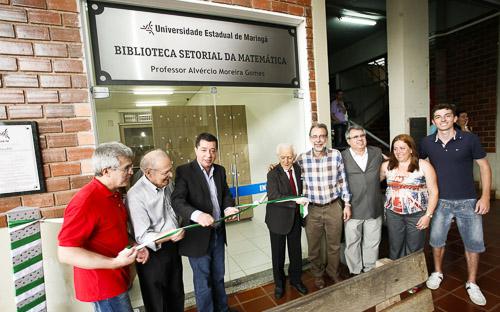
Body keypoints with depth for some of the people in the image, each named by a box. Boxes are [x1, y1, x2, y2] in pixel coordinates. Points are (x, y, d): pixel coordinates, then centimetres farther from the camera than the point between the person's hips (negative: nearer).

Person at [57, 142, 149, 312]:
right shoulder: (85, 202, -25)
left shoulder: (114, 195, 4)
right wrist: (115, 263, -29)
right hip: (103, 286, -8)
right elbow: (66, 253, -26)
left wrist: (134, 248, 0)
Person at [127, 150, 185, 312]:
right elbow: (142, 237, -23)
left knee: (176, 295, 23)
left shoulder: (168, 184, -2)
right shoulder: (135, 196, -23)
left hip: (173, 248, 6)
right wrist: (168, 236, -38)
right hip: (153, 254, -6)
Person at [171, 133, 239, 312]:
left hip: (218, 233, 6)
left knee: (218, 277, 24)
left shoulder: (220, 171, 4)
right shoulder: (184, 171, -15)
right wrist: (197, 214, -44)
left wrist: (228, 207, -14)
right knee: (203, 281, 12)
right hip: (198, 235, -6)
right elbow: (177, 201, -25)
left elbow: (226, 194, 9)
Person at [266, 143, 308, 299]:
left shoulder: (298, 169, 0)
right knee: (278, 253, 12)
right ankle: (279, 283, 35)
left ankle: (296, 279, 41)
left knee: (296, 251, 18)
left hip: (295, 217, 4)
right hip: (279, 219, -4)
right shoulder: (273, 174, -15)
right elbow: (273, 196, -26)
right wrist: (295, 200, -33)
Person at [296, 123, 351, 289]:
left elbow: (343, 181, 1)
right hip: (312, 209, 0)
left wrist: (347, 204, 2)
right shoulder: (302, 158, -9)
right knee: (314, 247, 15)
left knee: (334, 245, 18)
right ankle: (318, 275, 41)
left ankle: (333, 273, 45)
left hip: (334, 207, 1)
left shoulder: (336, 155, -7)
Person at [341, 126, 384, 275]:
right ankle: (355, 272, 30)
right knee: (352, 243, 11)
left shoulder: (377, 152, 4)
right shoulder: (342, 157, -9)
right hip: (352, 209, -3)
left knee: (373, 243, 16)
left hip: (374, 208, 3)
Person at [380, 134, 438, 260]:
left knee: (414, 250, 10)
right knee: (395, 249, 12)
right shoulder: (386, 166, 2)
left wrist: (428, 215, -10)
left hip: (417, 214, -2)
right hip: (393, 214, 2)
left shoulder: (424, 166, -6)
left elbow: (433, 192, -6)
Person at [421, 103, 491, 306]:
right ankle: (437, 273, 35)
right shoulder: (427, 143, -4)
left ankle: (472, 284, 29)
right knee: (436, 240, 11)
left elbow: (484, 166, -2)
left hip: (468, 201, -1)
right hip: (440, 201, 1)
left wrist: (485, 196, -7)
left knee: (474, 243, 8)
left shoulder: (469, 139, -8)